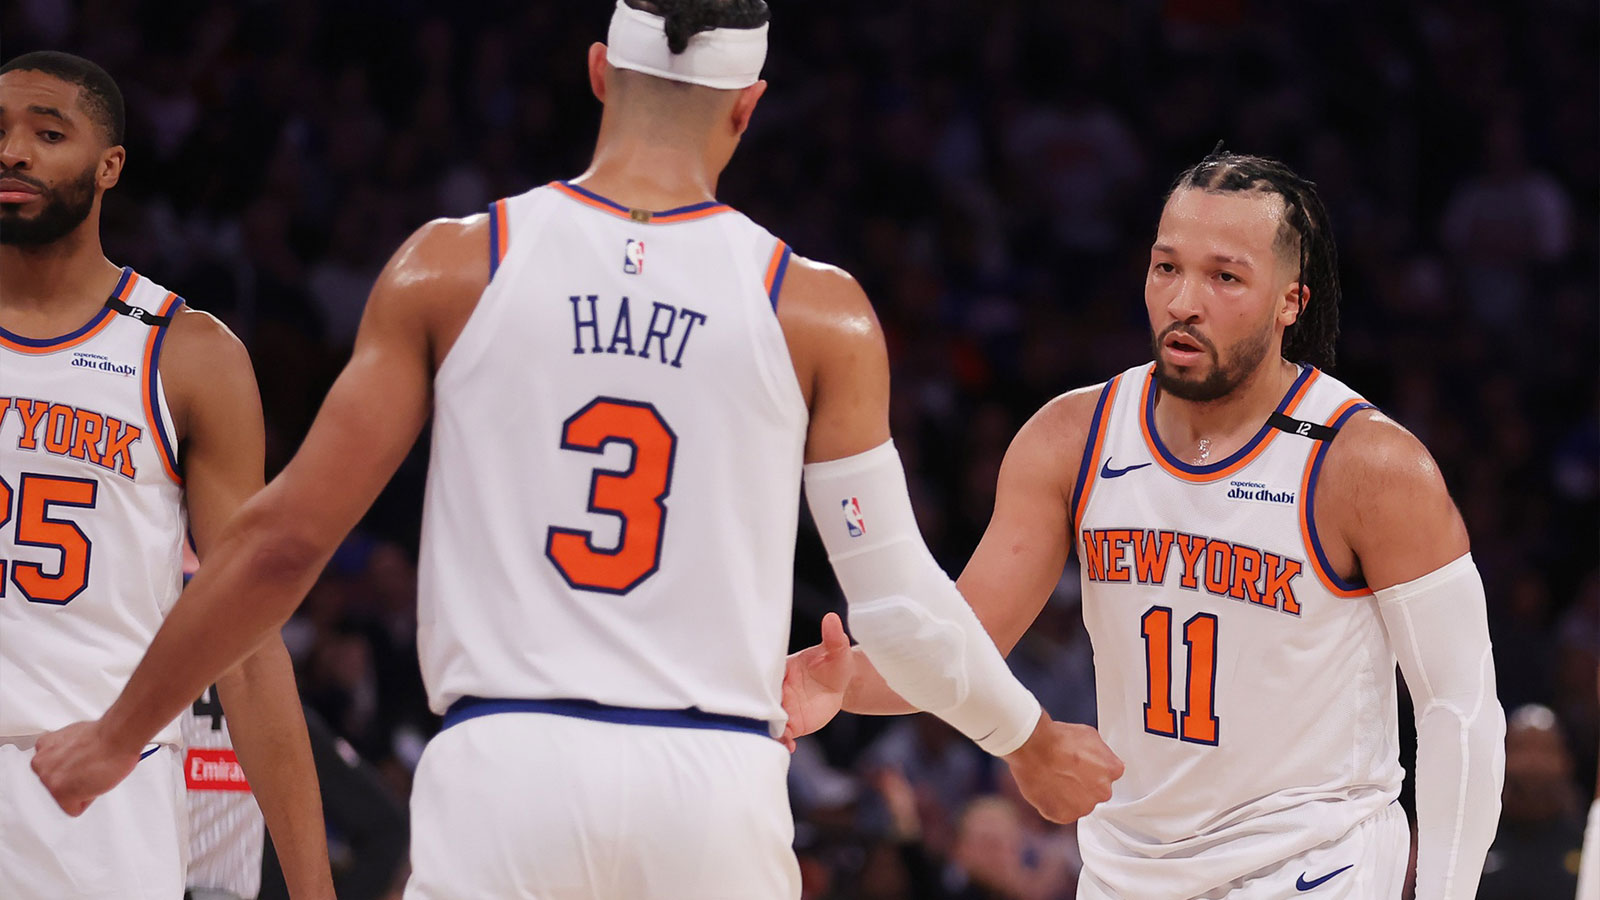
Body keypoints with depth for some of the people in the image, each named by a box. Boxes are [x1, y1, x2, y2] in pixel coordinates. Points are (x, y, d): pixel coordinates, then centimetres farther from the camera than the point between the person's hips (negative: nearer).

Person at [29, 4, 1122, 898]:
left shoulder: (450, 269, 3)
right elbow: (898, 600, 6)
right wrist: (1032, 743, 25)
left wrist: (120, 733, 15)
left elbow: (287, 537, 3)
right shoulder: (815, 312, 3)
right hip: (716, 783, 1)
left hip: (504, 770, 0)